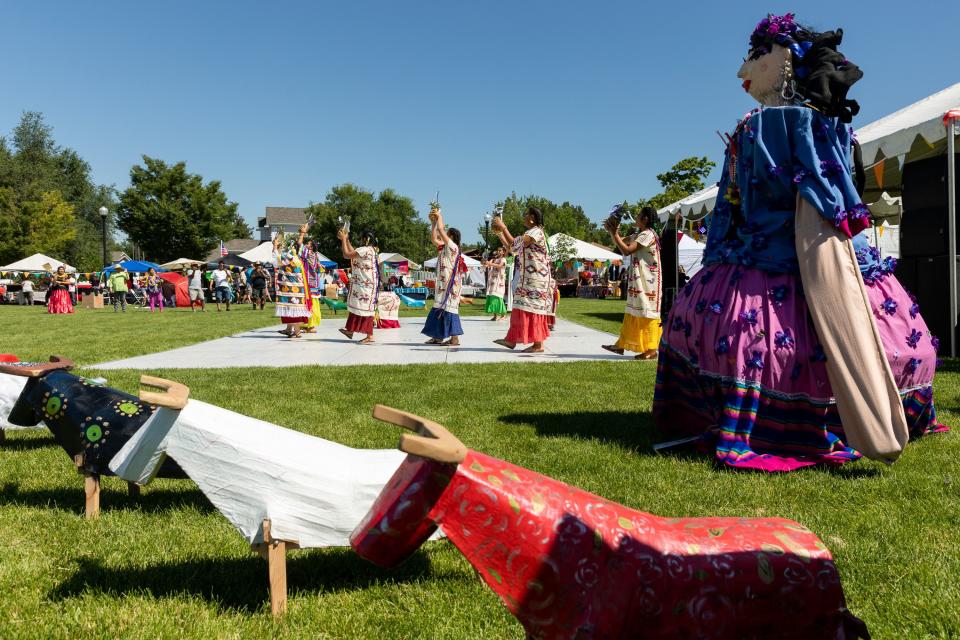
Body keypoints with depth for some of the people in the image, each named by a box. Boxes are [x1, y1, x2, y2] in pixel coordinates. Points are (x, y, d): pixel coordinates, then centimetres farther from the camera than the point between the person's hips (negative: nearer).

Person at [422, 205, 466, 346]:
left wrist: (439, 216, -3)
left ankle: (455, 338, -9)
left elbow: (441, 230, -16)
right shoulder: (443, 248, 15)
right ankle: (438, 337, 17)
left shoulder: (453, 247, -10)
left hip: (450, 284, -9)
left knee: (449, 308, -10)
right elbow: (434, 238, 21)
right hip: (442, 283, 9)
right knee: (439, 309, 11)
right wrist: (433, 222, 16)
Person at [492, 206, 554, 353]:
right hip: (527, 278, 10)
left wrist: (503, 227, -15)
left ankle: (538, 344, -5)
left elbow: (515, 245, -23)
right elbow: (510, 248, 21)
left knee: (532, 309, -8)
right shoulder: (529, 233, 18)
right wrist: (499, 232, 14)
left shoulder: (535, 232, -13)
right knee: (520, 308, 10)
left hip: (534, 278, -10)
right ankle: (511, 340, 14)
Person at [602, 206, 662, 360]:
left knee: (647, 313, -6)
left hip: (647, 281, -10)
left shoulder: (647, 235, -16)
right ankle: (621, 345, 19)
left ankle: (651, 350, -1)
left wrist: (614, 233, -16)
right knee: (632, 312, 13)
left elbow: (626, 250, -23)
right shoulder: (638, 234, 14)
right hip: (638, 281, 10)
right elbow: (621, 241, 20)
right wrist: (612, 231, 2)